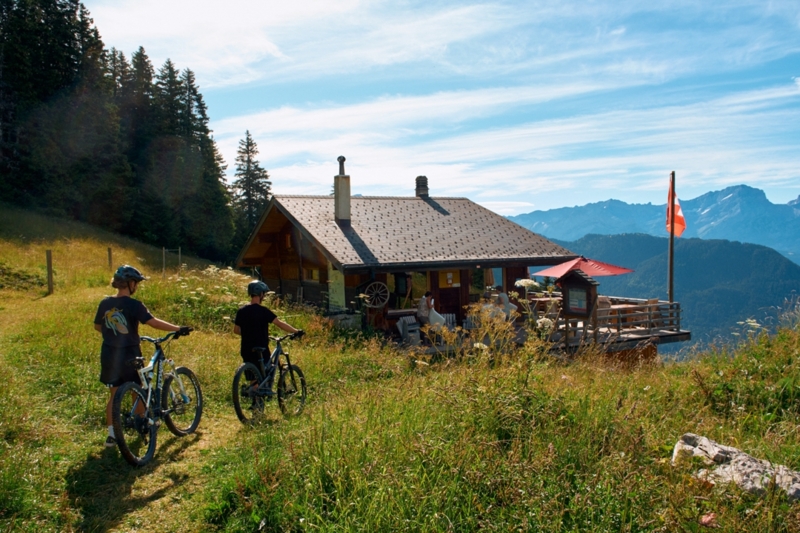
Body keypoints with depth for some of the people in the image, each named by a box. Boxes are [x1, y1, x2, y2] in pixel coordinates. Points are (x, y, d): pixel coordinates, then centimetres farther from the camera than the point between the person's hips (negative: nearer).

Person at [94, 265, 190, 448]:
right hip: (129, 356, -5)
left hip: (109, 355, 5)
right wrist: (178, 328, -22)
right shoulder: (133, 305, -17)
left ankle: (112, 434, 12)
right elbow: (153, 322, -25)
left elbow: (97, 326, 14)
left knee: (114, 395, 12)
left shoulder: (105, 303, 2)